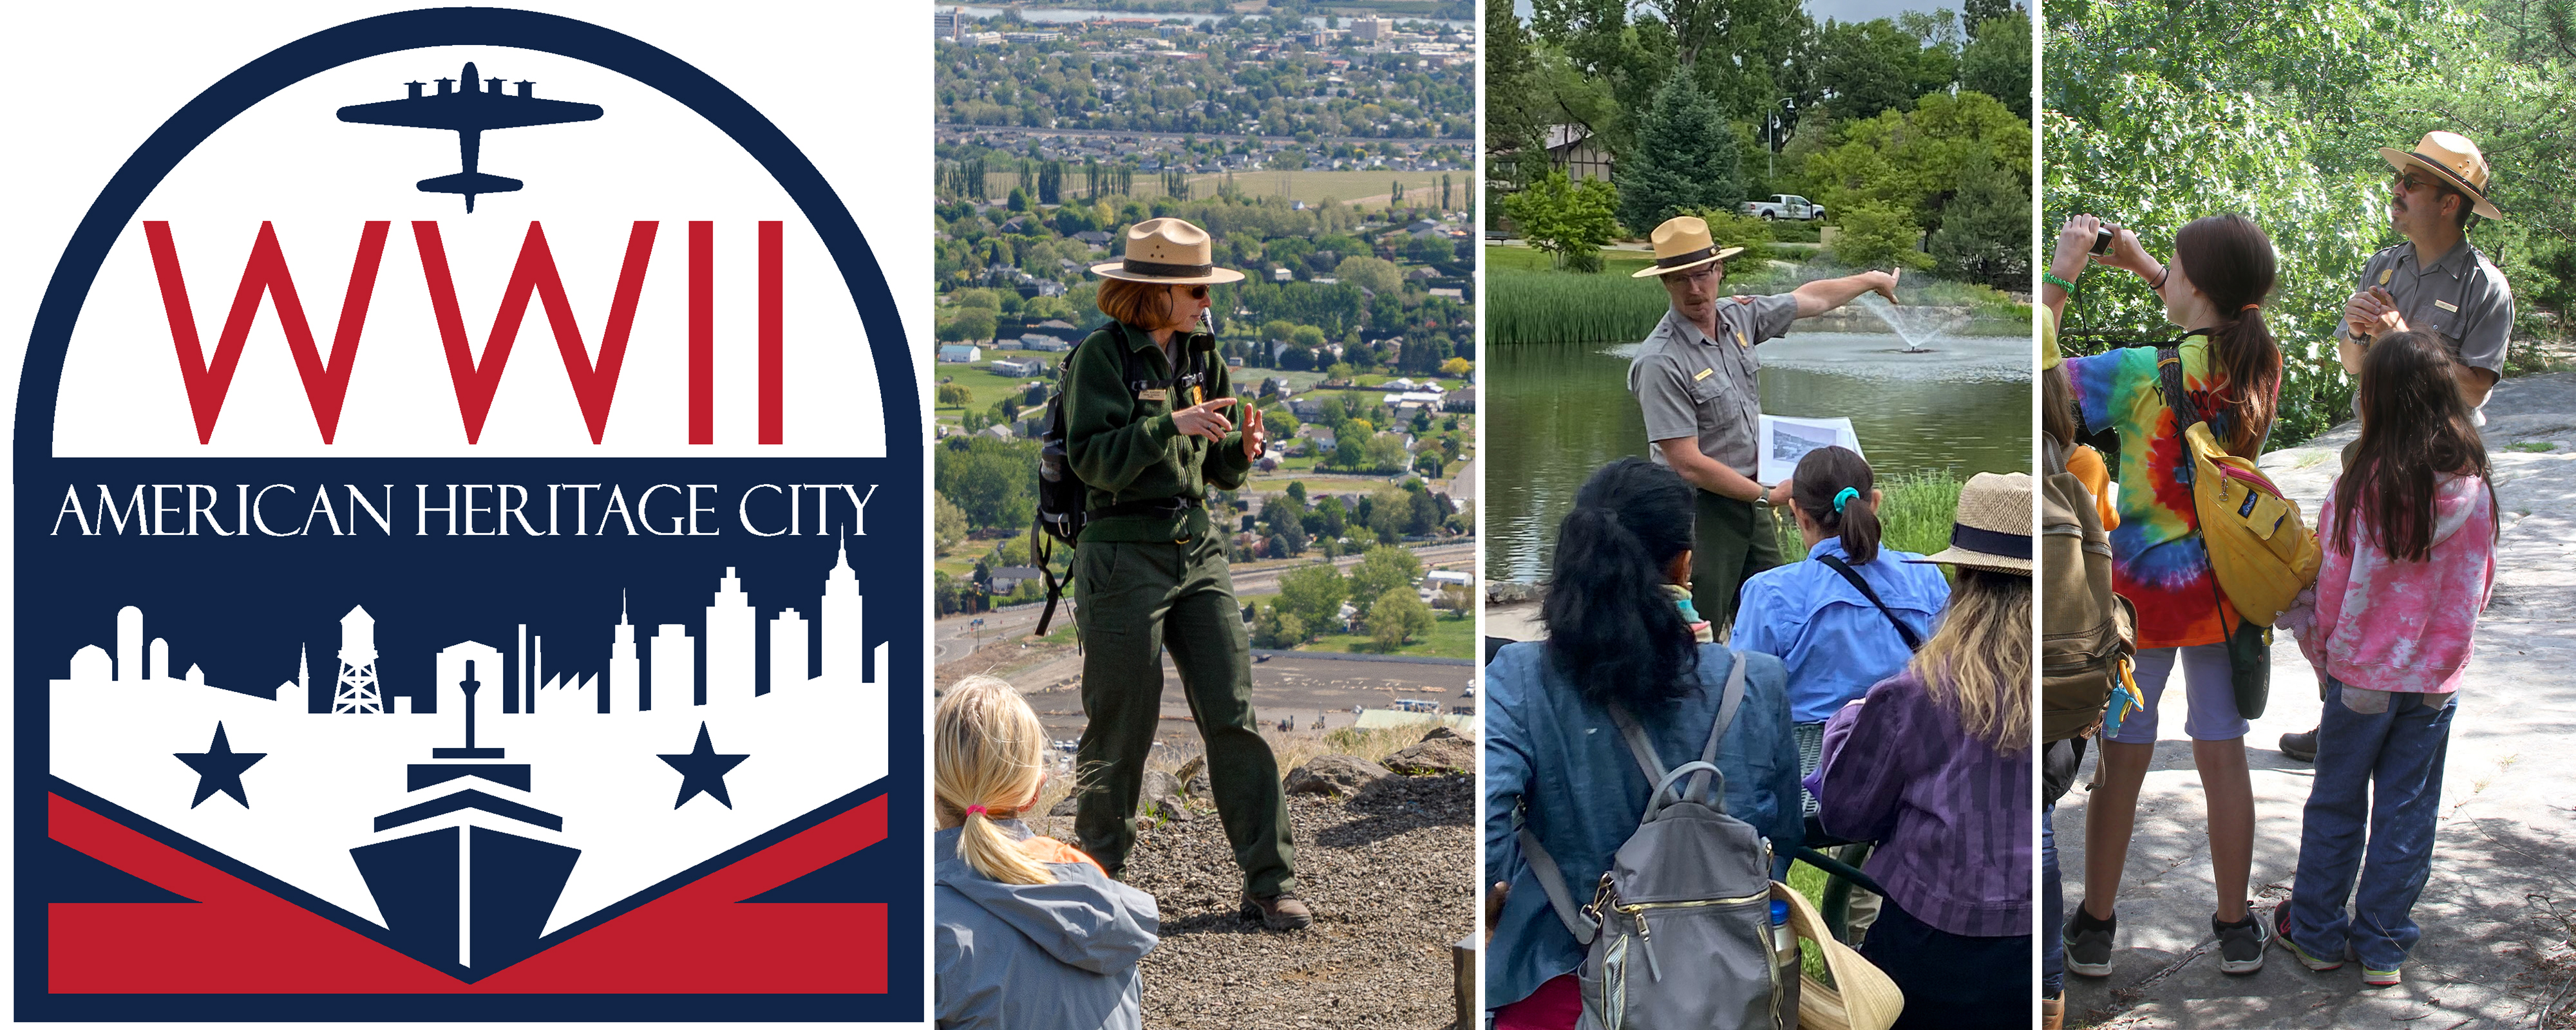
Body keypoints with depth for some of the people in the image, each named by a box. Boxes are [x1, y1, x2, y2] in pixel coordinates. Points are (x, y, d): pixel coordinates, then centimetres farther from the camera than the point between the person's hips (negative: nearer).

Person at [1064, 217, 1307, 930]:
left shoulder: (1201, 357, 11)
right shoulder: (1102, 356, -8)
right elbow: (1094, 458, -16)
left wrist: (1241, 450, -7)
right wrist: (1171, 425, -25)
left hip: (1199, 550, 6)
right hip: (1123, 554, -6)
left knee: (1235, 714, 0)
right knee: (1121, 728, 2)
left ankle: (1269, 883, 3)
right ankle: (1098, 871, 20)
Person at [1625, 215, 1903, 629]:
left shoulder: (1738, 316, 3)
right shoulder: (1660, 362, -20)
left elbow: (1811, 299, 23)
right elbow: (1687, 463, -21)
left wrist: (1872, 280, 37)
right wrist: (1768, 496, -16)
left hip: (1748, 499, 8)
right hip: (1699, 512, -7)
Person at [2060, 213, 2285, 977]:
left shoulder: (2143, 375, -21)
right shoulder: (2263, 365, -5)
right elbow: (2214, 324, 17)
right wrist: (2138, 262, 12)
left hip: (2144, 589, -4)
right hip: (2227, 590, 4)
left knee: (2121, 763, 8)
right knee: (2223, 758, 13)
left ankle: (2093, 930, 19)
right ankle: (2235, 930, 22)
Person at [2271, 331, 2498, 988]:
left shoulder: (2359, 490, -19)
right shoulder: (2475, 489, -8)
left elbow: (2332, 591, -10)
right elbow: (2479, 588, 4)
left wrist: (2324, 659, 7)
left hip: (2362, 676, -2)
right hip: (2436, 679, 2)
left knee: (2336, 807, 13)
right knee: (2407, 815, 11)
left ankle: (2316, 933, 23)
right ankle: (2383, 947, 17)